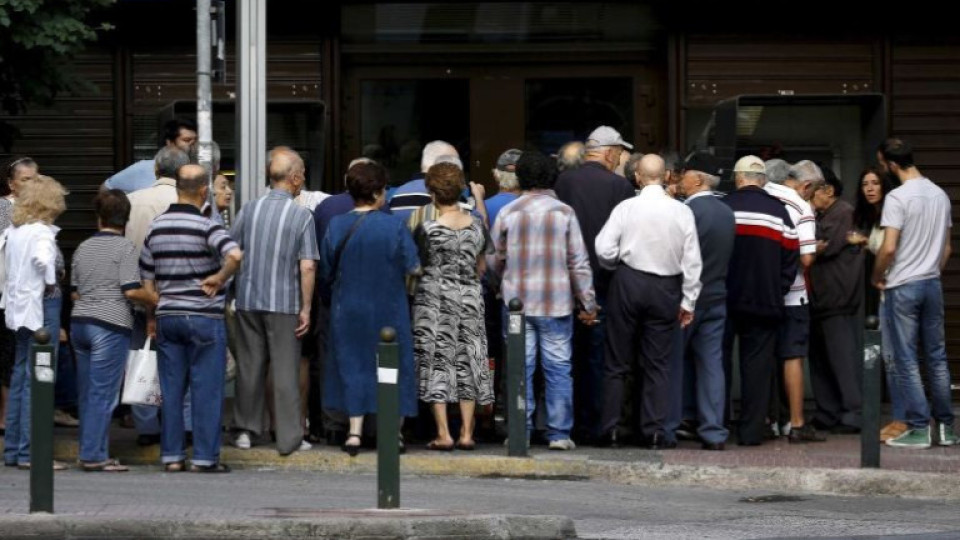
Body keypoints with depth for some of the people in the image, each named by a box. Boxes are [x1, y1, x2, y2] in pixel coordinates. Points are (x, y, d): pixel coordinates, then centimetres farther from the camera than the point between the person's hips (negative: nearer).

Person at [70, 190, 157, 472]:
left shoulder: (83, 248, 13)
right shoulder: (124, 248, -6)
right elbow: (131, 291, -13)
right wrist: (156, 300, 3)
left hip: (79, 322, 6)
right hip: (110, 324, -6)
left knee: (87, 393, 10)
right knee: (103, 393, -5)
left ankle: (90, 452, 13)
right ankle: (94, 455, -7)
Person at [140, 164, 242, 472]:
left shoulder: (156, 228, 6)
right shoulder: (206, 227, -12)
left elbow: (147, 279, 11)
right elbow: (235, 255, -31)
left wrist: (152, 317, 20)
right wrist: (218, 279, -13)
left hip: (167, 317, 5)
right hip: (204, 317, -5)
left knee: (171, 389, 9)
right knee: (206, 389, 1)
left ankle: (172, 456, 10)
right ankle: (204, 457, 1)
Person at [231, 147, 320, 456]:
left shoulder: (249, 210, 2)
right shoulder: (302, 216, -8)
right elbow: (307, 267, -11)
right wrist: (306, 308, -6)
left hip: (247, 300, 3)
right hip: (284, 303, -3)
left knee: (249, 364, 13)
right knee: (286, 369, 2)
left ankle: (245, 429, 18)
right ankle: (289, 438, 4)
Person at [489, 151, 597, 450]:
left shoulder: (508, 213, -1)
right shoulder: (564, 213, -3)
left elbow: (493, 259, 7)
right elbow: (579, 262, -3)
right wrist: (588, 303, 4)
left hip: (517, 300, 1)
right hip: (557, 302, -1)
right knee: (558, 367, 4)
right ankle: (559, 433, 3)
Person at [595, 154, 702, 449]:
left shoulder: (626, 208, -8)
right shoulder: (682, 212, -3)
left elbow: (604, 250, -10)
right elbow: (692, 261, -1)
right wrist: (688, 301, 7)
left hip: (628, 282, -1)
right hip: (666, 289, 1)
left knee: (617, 361, 7)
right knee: (658, 363, 8)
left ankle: (609, 427, 8)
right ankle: (655, 429, 3)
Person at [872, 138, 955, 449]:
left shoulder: (898, 198, -15)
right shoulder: (940, 195, 8)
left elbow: (889, 248, -19)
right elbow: (946, 247, 13)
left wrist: (877, 278, -4)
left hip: (903, 287, -6)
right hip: (933, 284, 6)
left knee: (906, 360, -1)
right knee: (937, 357, 11)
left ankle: (919, 429, -3)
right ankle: (945, 426, 12)